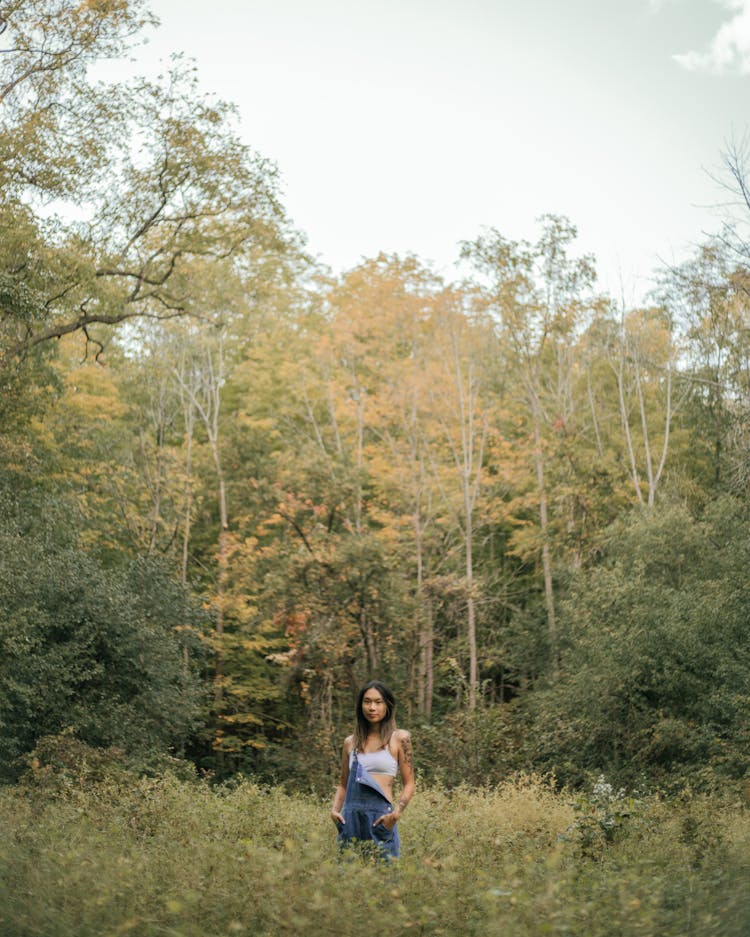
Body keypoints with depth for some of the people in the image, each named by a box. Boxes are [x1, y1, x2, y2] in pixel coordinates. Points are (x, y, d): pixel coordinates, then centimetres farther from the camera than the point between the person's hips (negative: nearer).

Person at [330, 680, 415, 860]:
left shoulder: (399, 738, 2)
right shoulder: (350, 742, 11)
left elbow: (409, 784, 0)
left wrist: (396, 813, -14)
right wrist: (335, 809, 1)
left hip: (381, 817, -3)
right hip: (351, 816, 3)